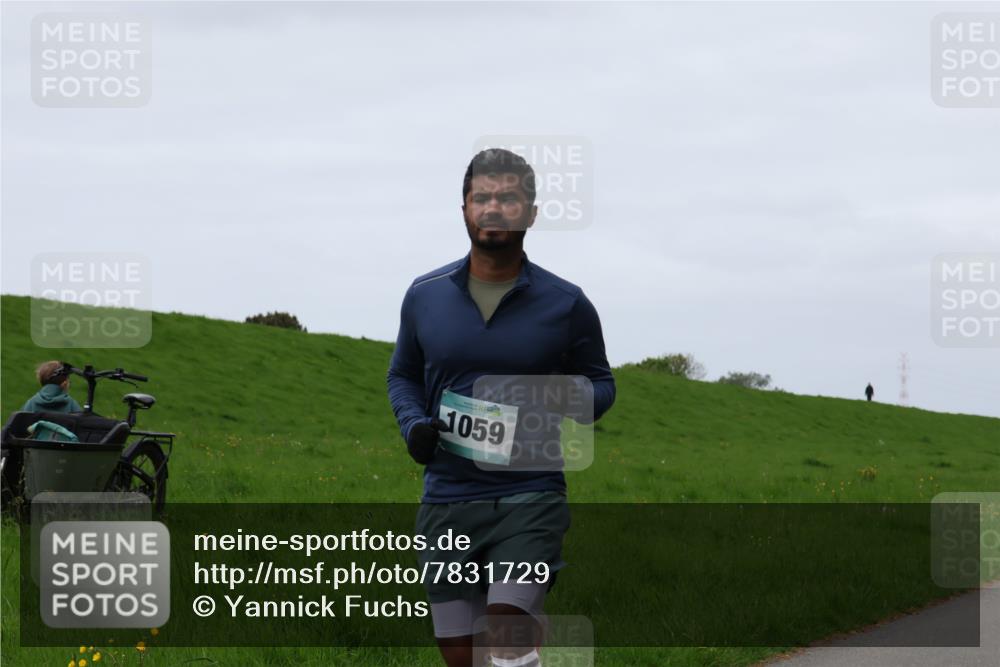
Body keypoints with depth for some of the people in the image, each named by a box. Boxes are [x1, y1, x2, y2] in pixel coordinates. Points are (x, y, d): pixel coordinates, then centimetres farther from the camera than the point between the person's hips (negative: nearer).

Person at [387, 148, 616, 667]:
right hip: (446, 502, 3)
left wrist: (571, 397, -11)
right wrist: (413, 425, 0)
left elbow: (601, 383, 12)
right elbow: (403, 375, 21)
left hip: (530, 496, -3)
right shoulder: (425, 295, 6)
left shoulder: (566, 304, 0)